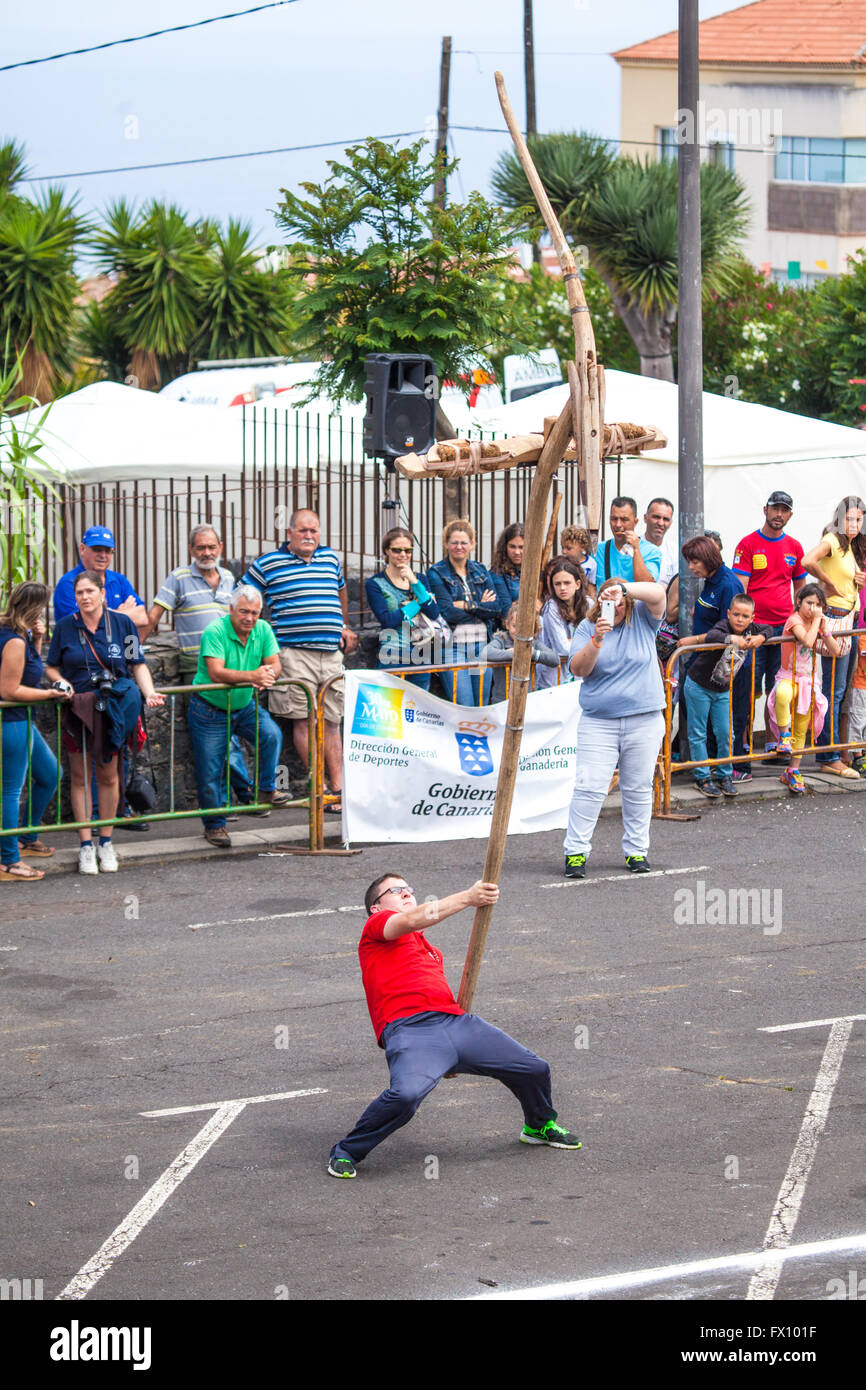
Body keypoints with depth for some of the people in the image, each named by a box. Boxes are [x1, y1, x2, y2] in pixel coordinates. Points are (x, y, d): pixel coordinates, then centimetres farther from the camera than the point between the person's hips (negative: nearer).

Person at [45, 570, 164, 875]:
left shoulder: (122, 623, -1)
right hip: (77, 709, 0)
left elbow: (138, 665, 2)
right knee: (80, 777, 3)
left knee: (108, 776, 7)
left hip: (112, 708, 0)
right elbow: (51, 667, 7)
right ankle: (86, 845, 9)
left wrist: (149, 693, -14)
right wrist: (62, 683, -14)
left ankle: (106, 843, 18)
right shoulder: (65, 627, 0)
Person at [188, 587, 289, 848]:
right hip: (210, 710, -4)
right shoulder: (215, 632, -22)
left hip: (245, 707, 4)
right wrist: (252, 676, -44)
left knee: (271, 735, -23)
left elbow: (274, 664, -9)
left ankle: (266, 789, -3)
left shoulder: (263, 630, -5)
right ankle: (214, 825, 17)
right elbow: (216, 672, -32)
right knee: (210, 772, 0)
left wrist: (268, 675, -34)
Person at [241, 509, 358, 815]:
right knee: (303, 721, -6)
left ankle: (339, 788, 3)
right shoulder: (267, 565, 1)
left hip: (331, 652, 4)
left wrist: (345, 628, 30)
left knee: (331, 722, 5)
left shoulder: (330, 558, 15)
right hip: (293, 652, -4)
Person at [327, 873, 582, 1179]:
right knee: (406, 1093, -35)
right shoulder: (376, 925, 13)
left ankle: (540, 1126, 35)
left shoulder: (430, 950, 35)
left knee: (535, 1069, 2)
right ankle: (346, 1153, -13)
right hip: (408, 1027, -7)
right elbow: (415, 919, -7)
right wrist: (468, 897, -11)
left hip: (455, 1020, 7)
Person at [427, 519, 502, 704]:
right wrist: (481, 607, -4)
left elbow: (496, 610, 2)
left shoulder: (481, 571, 14)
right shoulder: (436, 574, 0)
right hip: (454, 647, -5)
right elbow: (448, 613, -11)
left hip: (482, 647, 5)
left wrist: (466, 605, -9)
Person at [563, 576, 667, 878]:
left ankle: (636, 850, 16)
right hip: (598, 721, -1)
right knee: (589, 786, -7)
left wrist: (623, 588, -29)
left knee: (638, 788, 7)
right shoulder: (587, 627, 3)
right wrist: (596, 640, -25)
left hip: (644, 720, 1)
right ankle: (576, 851, -3)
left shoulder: (642, 619, 4)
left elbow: (657, 595, -15)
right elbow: (578, 669, -9)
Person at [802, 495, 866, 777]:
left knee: (841, 690, 12)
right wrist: (829, 583, -17)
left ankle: (834, 752, 18)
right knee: (834, 690, -8)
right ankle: (830, 757, -5)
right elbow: (808, 562, -31)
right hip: (834, 619, -9)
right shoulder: (833, 541, -11)